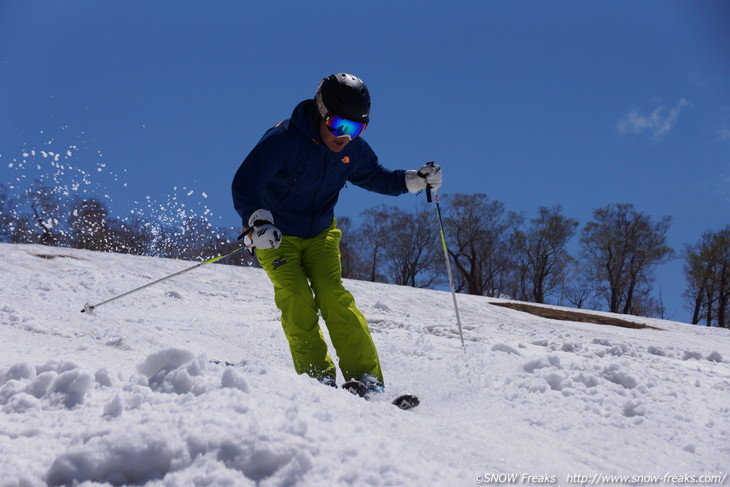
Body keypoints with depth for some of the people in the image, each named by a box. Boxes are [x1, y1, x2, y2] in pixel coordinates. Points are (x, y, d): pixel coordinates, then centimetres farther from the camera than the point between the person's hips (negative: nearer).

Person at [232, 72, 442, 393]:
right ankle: (318, 377, -14)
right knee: (297, 300, -20)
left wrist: (415, 180, -2)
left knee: (335, 298, -14)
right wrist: (257, 221, -49)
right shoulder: (284, 139, -25)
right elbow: (245, 183, -31)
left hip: (320, 234, 3)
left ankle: (366, 378, -13)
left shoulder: (353, 151, -7)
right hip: (276, 235, -3)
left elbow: (375, 177, 14)